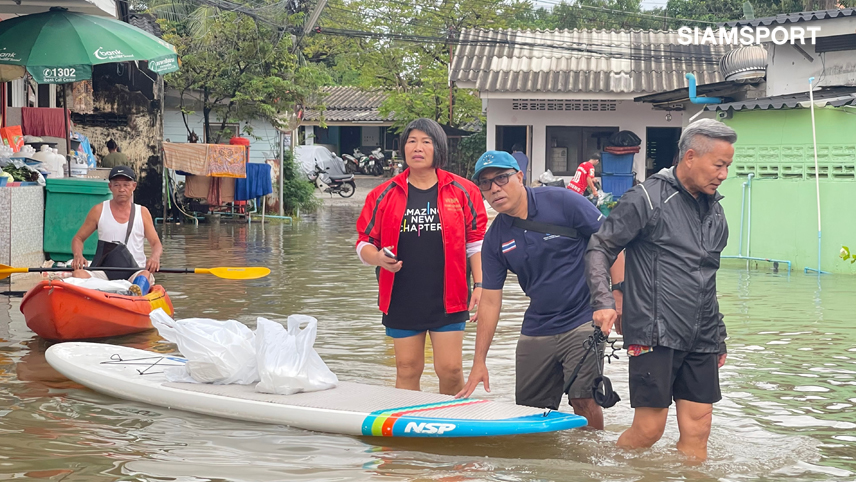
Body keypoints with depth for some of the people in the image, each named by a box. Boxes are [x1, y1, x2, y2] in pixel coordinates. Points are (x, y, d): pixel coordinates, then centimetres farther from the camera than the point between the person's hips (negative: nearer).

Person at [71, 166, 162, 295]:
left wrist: (155, 257, -12)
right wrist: (78, 255, -7)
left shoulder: (142, 213, 13)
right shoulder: (98, 211, 12)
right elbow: (78, 238, 17)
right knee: (78, 274, -31)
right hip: (105, 272, 1)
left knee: (145, 275, -37)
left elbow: (156, 244, 13)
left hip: (135, 272, -1)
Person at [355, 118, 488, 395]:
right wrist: (378, 258, -13)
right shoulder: (384, 195, 5)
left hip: (448, 299, -1)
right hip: (402, 298, 1)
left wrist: (480, 285, -1)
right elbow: (364, 243, 9)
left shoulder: (461, 192, 4)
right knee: (407, 369, 7)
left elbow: (476, 243, 6)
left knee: (450, 369, -3)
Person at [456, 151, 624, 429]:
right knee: (528, 410, 7)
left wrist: (620, 295, -13)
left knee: (583, 401, -15)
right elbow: (490, 301, 6)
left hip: (583, 320, -5)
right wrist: (479, 361, 2)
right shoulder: (495, 239, 4)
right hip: (536, 331, 5)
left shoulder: (561, 202, -9)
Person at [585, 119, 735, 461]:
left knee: (697, 430, 4)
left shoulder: (714, 211, 16)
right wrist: (603, 301, -17)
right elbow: (599, 248, -4)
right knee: (649, 428, -6)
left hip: (701, 341, 7)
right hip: (655, 335, -6)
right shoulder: (646, 199, -6)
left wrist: (719, 337, 24)